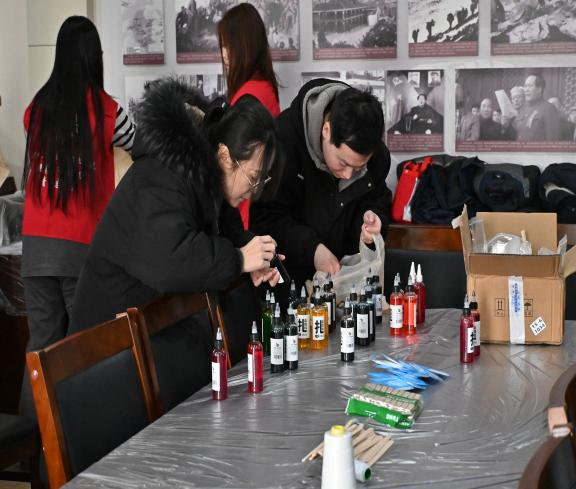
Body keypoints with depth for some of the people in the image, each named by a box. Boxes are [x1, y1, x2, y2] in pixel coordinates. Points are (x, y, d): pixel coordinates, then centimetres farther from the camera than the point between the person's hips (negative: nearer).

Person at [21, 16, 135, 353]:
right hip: (82, 245, -4)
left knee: (42, 345, 7)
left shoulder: (36, 109, 6)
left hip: (37, 243, 4)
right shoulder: (106, 110, -4)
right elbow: (140, 148, 15)